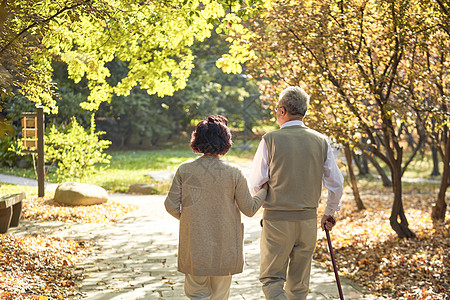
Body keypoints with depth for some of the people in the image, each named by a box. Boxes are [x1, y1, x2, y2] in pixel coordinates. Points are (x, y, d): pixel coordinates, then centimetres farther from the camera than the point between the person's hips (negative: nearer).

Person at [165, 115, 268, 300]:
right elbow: (249, 209, -3)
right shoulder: (233, 172, -10)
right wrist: (265, 189, 13)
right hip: (224, 247, 0)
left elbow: (171, 206, -5)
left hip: (194, 246, 1)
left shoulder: (185, 170, -7)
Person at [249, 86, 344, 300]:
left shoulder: (270, 140, -10)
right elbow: (336, 183, 5)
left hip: (277, 220, -4)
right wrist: (329, 214, 21)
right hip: (308, 220, 4)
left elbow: (255, 185, -6)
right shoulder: (321, 141, 0)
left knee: (271, 279, 6)